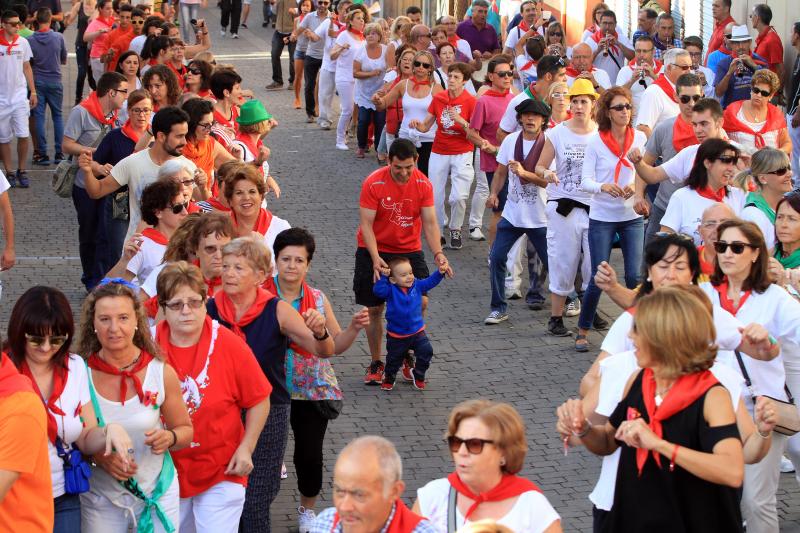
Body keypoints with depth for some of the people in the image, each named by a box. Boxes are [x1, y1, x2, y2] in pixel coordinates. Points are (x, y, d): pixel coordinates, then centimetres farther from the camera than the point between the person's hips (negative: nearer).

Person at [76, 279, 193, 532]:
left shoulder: (162, 373, -9)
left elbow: (185, 429, 4)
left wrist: (169, 438, -18)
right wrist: (98, 456, -20)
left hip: (156, 492, 1)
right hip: (100, 495, -1)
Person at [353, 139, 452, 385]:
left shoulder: (423, 185, -9)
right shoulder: (373, 184, -18)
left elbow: (430, 222, -10)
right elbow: (366, 224, -18)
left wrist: (438, 253, -25)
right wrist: (375, 258, -29)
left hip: (410, 250, 2)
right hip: (375, 250, -2)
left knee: (420, 302, -10)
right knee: (374, 309, 1)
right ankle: (375, 364, 15)